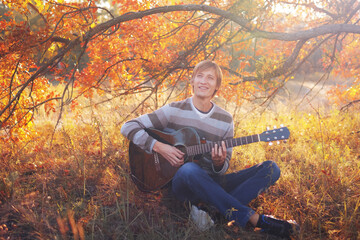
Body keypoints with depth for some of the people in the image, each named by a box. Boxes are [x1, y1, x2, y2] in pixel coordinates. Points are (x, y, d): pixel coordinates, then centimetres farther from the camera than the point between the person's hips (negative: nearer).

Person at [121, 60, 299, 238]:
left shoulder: (225, 120, 6)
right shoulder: (175, 110, -1)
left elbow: (223, 169, 8)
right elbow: (128, 127, -4)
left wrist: (219, 163, -17)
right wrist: (159, 147, -17)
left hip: (213, 184, 4)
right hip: (182, 183, -3)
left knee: (271, 168, -13)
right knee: (189, 169, -41)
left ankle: (216, 210, -31)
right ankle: (256, 220, -33)